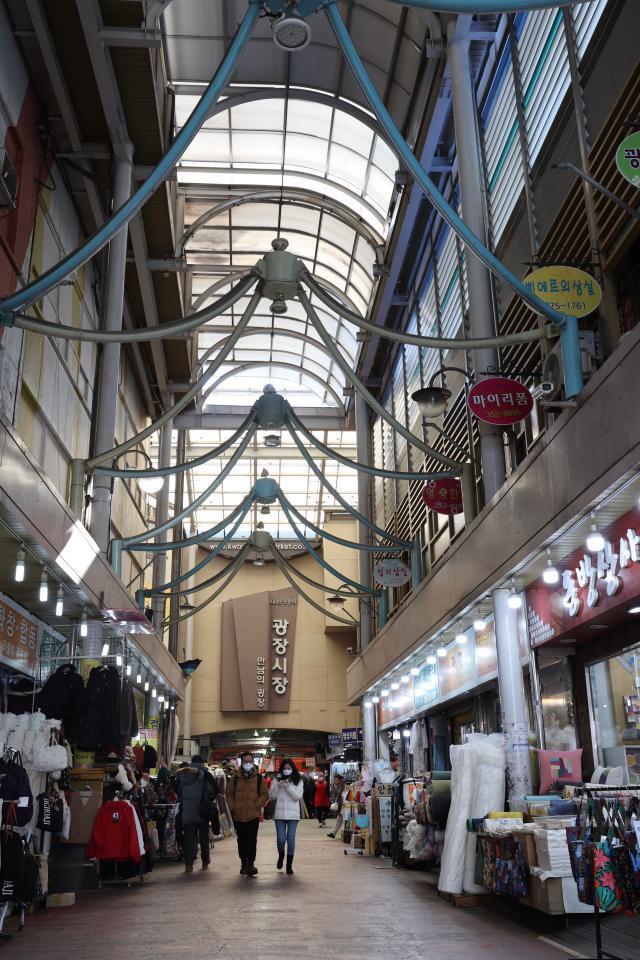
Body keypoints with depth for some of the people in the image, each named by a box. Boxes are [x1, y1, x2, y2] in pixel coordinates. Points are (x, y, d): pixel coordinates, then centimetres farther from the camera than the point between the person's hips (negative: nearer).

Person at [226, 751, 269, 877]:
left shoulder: (259, 778, 3)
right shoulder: (235, 778, 6)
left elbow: (264, 795, 2)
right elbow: (229, 794, 9)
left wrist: (255, 805, -9)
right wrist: (233, 808, -2)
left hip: (253, 815, -2)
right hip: (238, 816, 2)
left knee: (251, 840, -11)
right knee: (241, 841, 12)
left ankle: (250, 864, -8)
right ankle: (244, 864, 24)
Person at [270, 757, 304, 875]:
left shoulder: (298, 781, 3)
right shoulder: (277, 780, 6)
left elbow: (298, 796, -7)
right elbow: (272, 796, 2)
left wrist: (288, 787, -18)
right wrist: (277, 786, -14)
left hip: (293, 814, -1)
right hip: (280, 813, 1)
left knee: (291, 839, -1)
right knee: (281, 839, -4)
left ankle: (289, 865, 12)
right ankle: (281, 855, 29)